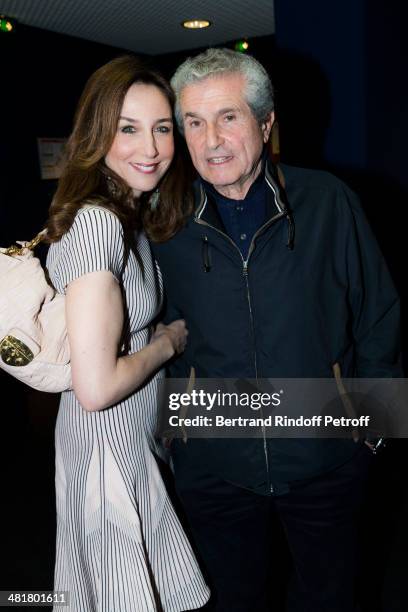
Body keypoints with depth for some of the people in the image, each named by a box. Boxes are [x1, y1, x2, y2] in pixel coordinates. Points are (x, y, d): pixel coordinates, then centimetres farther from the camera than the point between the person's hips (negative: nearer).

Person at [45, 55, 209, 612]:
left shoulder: (128, 213, 5)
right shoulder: (96, 220, -26)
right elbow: (97, 387, -29)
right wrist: (171, 339, -15)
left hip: (135, 437, 9)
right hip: (110, 446, -9)